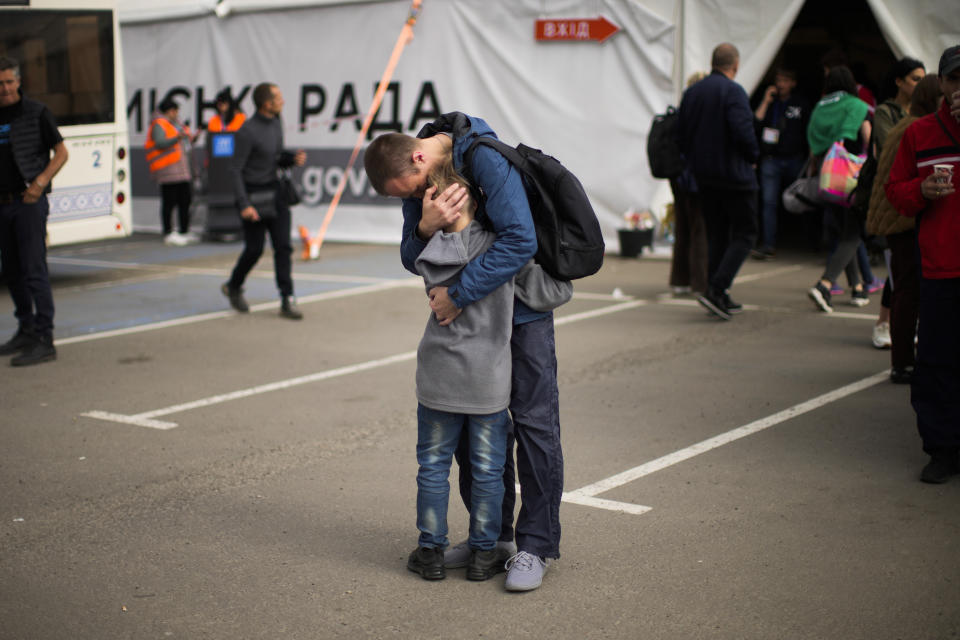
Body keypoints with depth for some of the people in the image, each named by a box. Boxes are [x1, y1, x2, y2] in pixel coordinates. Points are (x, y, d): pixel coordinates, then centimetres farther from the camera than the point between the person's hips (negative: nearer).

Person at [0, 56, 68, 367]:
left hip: (29, 201, -6)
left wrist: (40, 182, -14)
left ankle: (44, 339, -11)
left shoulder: (36, 113, -2)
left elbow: (61, 152, -1)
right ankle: (26, 331, 23)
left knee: (34, 270, -11)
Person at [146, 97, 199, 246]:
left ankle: (184, 232, 18)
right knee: (169, 202, -8)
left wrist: (192, 138, 9)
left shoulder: (176, 124, 21)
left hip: (181, 170, 9)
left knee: (185, 201, 10)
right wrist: (177, 138, -30)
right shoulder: (158, 125, -6)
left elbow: (184, 143, 27)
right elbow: (160, 143, -20)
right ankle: (168, 234, -5)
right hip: (167, 171, -9)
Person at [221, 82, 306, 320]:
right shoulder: (247, 131, -17)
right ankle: (233, 287, 29)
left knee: (283, 246, -2)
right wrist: (244, 205, -23)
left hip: (274, 191, 7)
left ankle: (287, 301, -1)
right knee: (254, 249, 2)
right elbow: (235, 169, -16)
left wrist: (294, 158, -3)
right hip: (253, 195, -6)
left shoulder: (276, 124, 7)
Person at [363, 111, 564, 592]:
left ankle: (536, 546, 2)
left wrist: (458, 295, -31)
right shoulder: (418, 181, -2)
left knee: (533, 419, -5)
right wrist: (426, 227, -25)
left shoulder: (486, 159, -26)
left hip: (522, 305, -7)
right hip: (469, 312, 8)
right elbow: (412, 260, -2)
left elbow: (520, 240, -34)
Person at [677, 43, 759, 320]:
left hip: (703, 175, 7)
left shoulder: (692, 92, 9)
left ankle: (718, 297, 14)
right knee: (744, 234, 1)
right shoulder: (733, 92, -14)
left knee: (716, 234, 14)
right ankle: (716, 289, -12)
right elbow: (743, 131, -23)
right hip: (733, 174, -7)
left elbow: (682, 134, 11)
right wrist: (753, 156, -5)